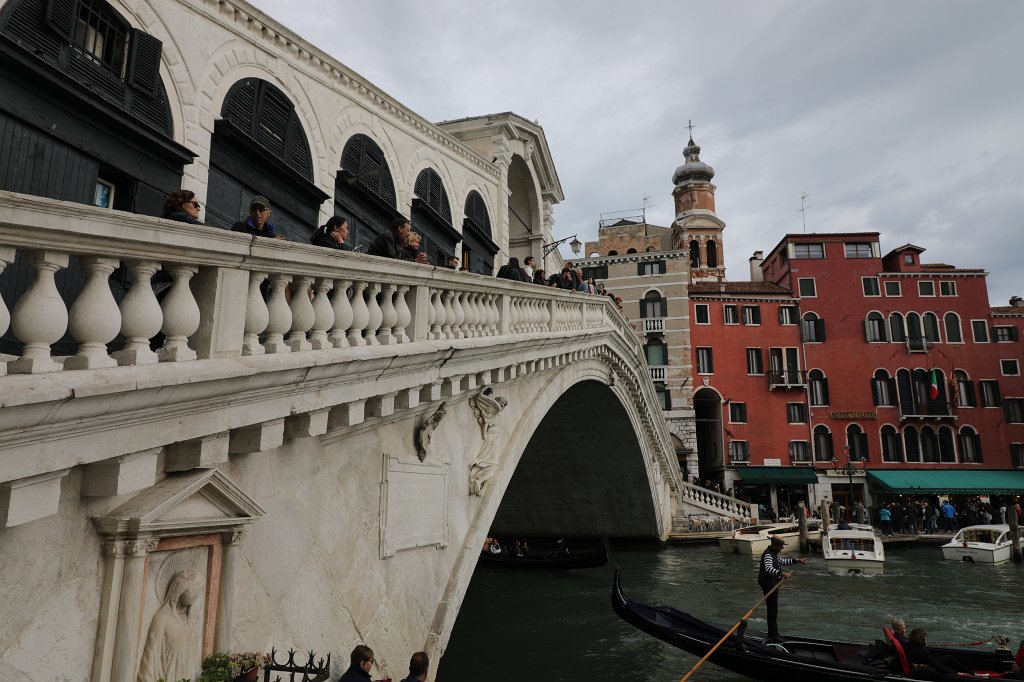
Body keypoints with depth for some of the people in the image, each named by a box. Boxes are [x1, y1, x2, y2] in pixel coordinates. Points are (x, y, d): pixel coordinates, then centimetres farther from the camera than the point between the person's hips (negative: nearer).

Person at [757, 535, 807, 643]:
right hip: (768, 585, -11)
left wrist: (796, 560, 23)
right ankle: (772, 636, -6)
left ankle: (774, 633, 32)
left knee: (773, 609, 20)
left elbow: (782, 561, 30)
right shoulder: (767, 555, -21)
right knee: (773, 610, -9)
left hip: (773, 584, 11)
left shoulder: (773, 554, 14)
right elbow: (768, 568, -38)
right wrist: (782, 573, -50)